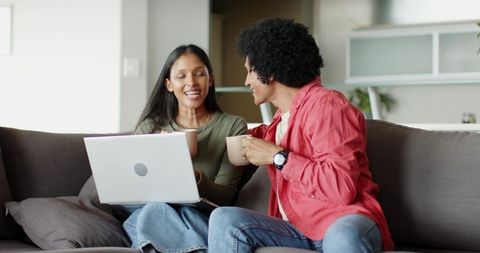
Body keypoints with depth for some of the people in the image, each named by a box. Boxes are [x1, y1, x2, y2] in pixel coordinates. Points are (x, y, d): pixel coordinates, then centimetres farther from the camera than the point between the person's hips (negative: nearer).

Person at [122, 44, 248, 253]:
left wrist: (197, 180, -24)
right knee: (157, 208, -33)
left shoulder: (233, 126, 5)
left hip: (200, 219, -2)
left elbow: (225, 196, -2)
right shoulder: (150, 127, 11)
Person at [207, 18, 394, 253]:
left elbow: (340, 188, -21)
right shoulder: (284, 115, 17)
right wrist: (255, 136, 26)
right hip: (298, 230, 8)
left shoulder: (325, 105, -8)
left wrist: (277, 156, -13)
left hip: (346, 225, -8)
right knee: (224, 219, -17)